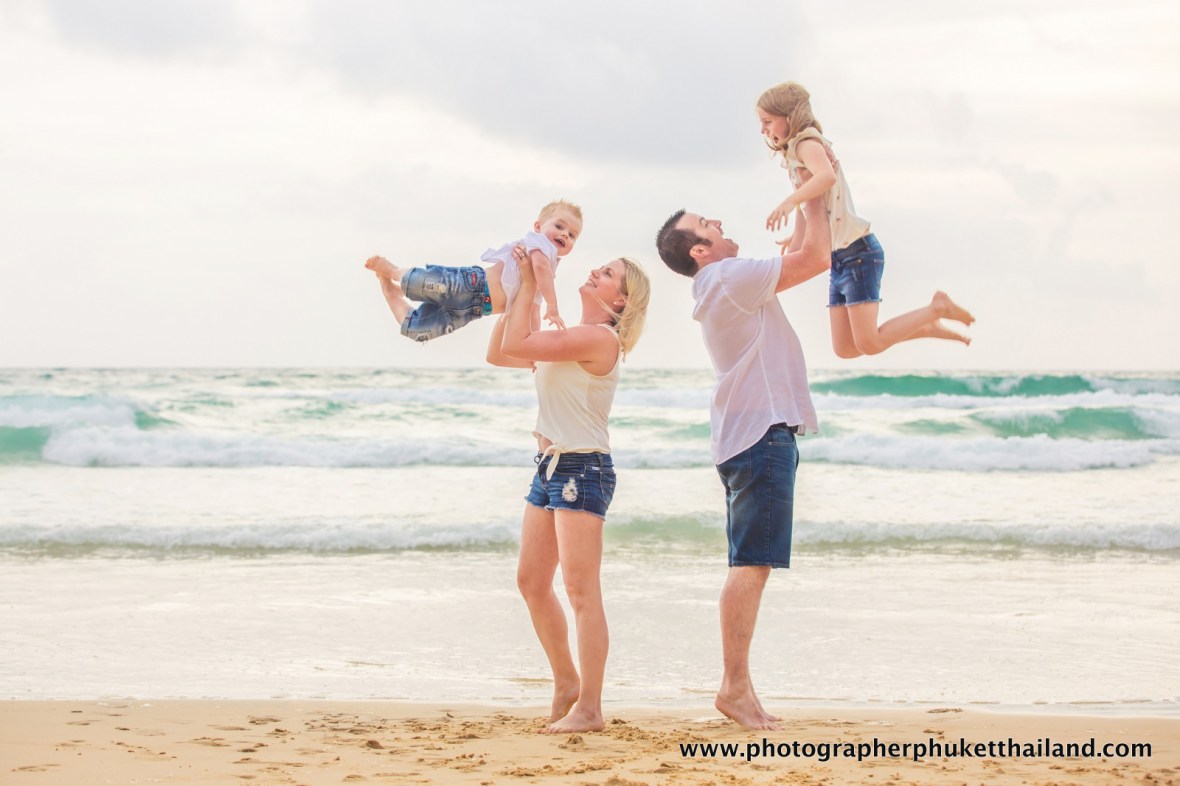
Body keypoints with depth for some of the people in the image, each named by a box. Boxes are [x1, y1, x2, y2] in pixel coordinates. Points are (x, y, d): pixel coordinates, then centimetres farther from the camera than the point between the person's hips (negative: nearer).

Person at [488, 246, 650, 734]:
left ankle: (589, 708, -7)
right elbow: (498, 354, 18)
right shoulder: (565, 341, 17)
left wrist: (529, 287, -7)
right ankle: (566, 682, 24)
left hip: (582, 469, -10)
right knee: (532, 582, 12)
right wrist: (516, 292, 13)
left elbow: (515, 346, -18)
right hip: (550, 466, 10)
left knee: (580, 588, -9)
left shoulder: (599, 338, -13)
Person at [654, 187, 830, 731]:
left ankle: (737, 685, 12)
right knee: (752, 563, -13)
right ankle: (735, 686, -15)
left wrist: (809, 206, 22)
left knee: (751, 564, 11)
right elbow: (815, 258, -12)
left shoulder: (725, 284, 19)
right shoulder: (729, 276, -12)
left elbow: (795, 257, 29)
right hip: (760, 433, -11)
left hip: (751, 435, 11)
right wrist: (815, 200, 1)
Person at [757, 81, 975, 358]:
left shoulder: (807, 143, -12)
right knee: (845, 348, 7)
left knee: (868, 343, -13)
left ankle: (937, 308, 3)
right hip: (839, 259, 10)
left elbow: (827, 176, -35)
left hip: (857, 252, -10)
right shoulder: (793, 155, 17)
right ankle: (926, 327, 18)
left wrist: (790, 202, -45)